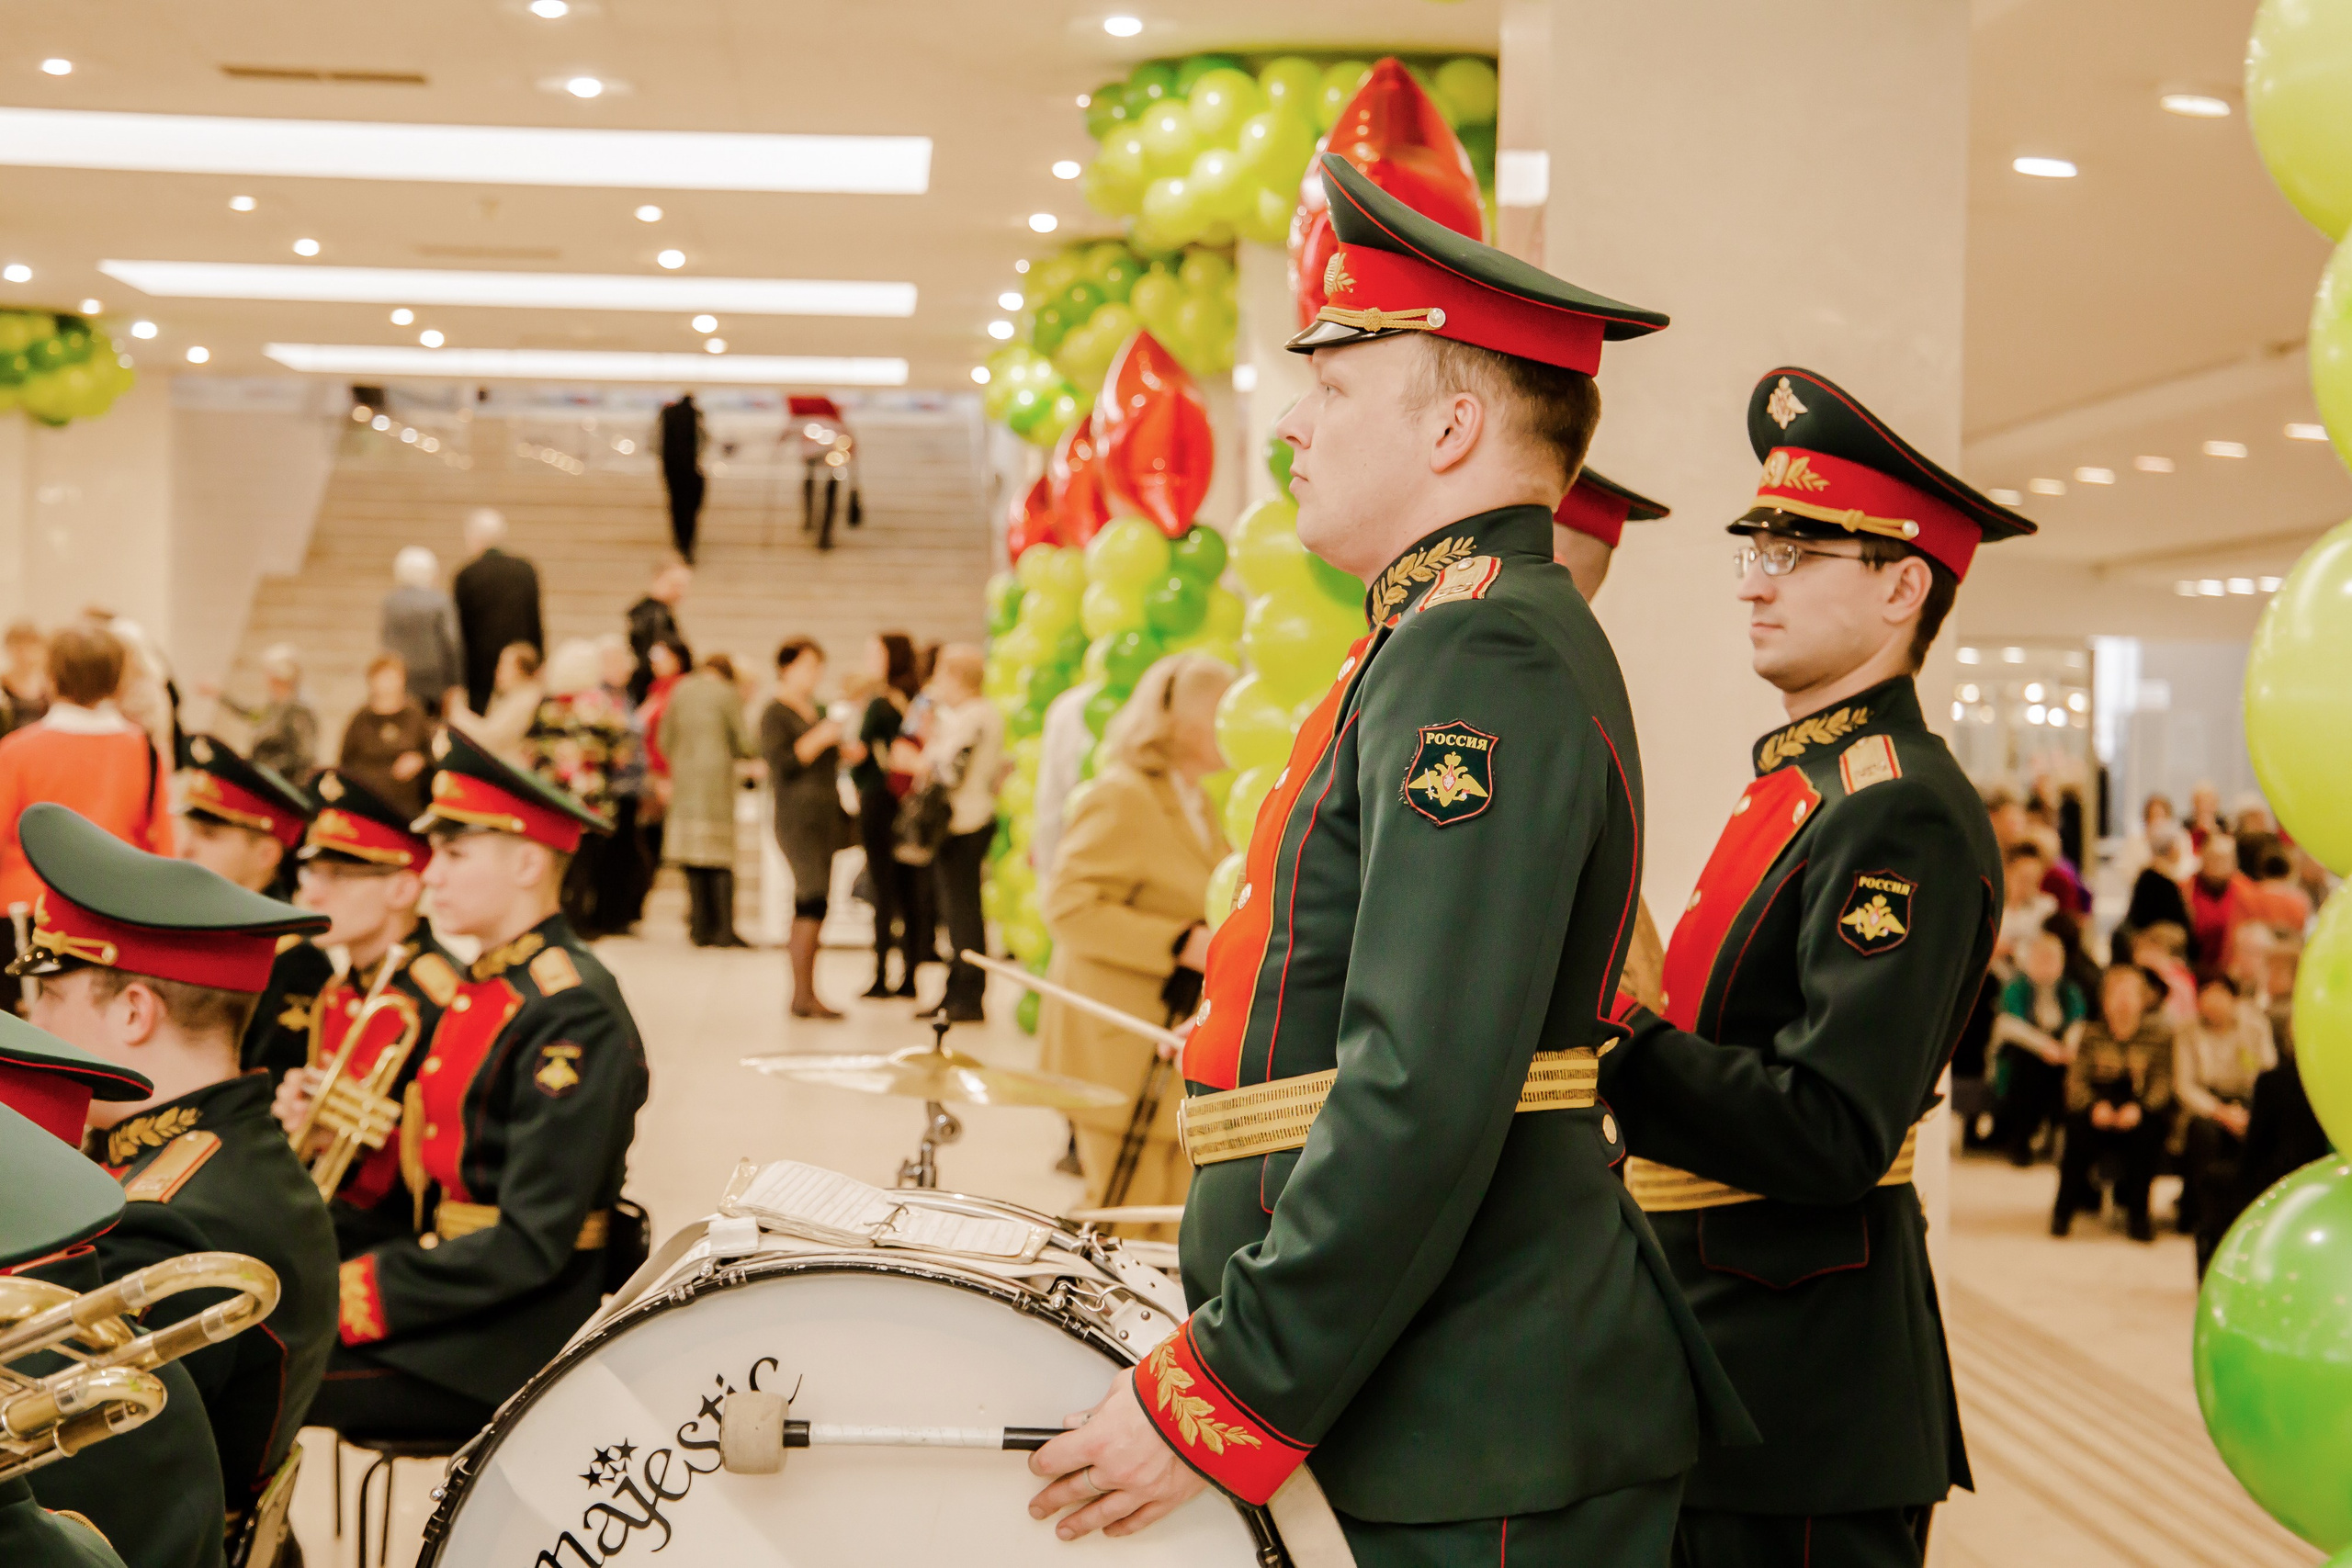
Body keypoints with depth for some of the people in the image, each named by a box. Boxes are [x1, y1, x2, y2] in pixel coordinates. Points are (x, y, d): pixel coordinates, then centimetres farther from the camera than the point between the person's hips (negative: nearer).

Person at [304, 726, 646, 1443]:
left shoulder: (574, 1017, -16)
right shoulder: (474, 990, 13)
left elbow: (531, 1244, -20)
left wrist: (356, 1290, -20)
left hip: (519, 1342, -9)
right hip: (459, 1288, 9)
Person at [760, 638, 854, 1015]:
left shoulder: (817, 711, 19)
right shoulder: (775, 714, -6)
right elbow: (780, 763, -17)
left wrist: (846, 750, 12)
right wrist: (820, 737, -18)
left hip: (827, 813, 9)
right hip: (798, 817, -9)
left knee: (809, 906, 7)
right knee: (812, 901, -15)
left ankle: (804, 994, 9)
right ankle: (804, 995, -15)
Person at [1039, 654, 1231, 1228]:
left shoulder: (1197, 802, 16)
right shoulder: (1122, 795, -14)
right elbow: (1067, 905, -23)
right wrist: (1182, 945, -26)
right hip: (1122, 1048, -9)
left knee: (1173, 1227, 11)